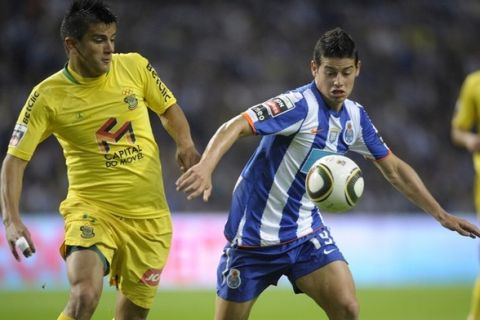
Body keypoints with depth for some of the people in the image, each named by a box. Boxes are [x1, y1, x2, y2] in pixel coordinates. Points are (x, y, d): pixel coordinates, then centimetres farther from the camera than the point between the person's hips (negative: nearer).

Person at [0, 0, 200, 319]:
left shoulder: (135, 67, -2)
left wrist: (185, 144, -4)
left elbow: (169, 109, 15)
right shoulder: (48, 96, -10)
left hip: (149, 216, 3)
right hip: (92, 209, -3)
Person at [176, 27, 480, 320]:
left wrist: (441, 214, 14)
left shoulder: (355, 116, 3)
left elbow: (394, 169, 15)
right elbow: (236, 126, -31)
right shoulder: (299, 105, -20)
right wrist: (205, 167, -50)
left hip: (306, 232, 5)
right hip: (254, 233, -5)